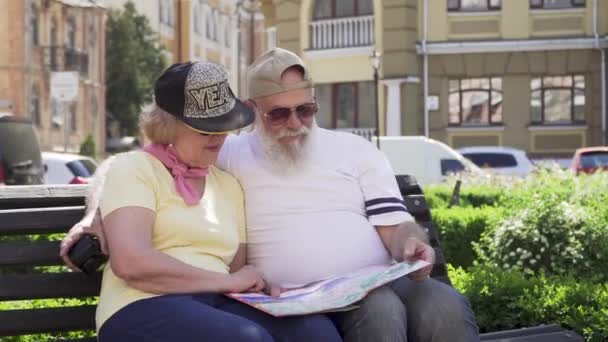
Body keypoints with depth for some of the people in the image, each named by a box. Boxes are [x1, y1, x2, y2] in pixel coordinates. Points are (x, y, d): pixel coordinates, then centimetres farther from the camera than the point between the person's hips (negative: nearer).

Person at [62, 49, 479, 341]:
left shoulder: (357, 151, 18)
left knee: (446, 306, -29)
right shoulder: (228, 155, 13)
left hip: (379, 284, 3)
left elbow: (396, 228, 12)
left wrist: (414, 248, -12)